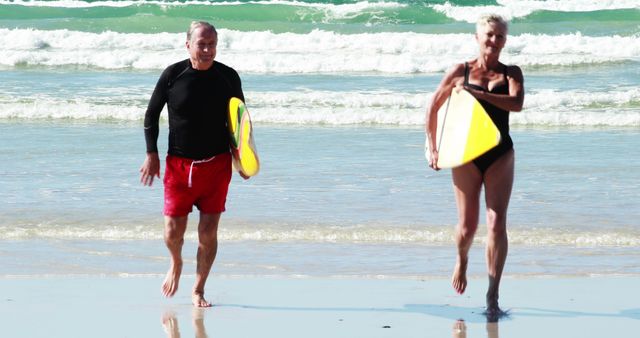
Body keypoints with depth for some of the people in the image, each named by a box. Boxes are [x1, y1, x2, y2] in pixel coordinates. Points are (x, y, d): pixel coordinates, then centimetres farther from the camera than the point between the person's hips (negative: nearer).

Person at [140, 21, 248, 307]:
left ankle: (198, 291, 14)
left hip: (217, 164, 1)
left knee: (208, 231, -1)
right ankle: (176, 264, 33)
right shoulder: (173, 75, -5)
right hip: (179, 164, 0)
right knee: (173, 232, -1)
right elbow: (151, 114, 5)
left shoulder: (228, 77, -1)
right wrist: (151, 154, -2)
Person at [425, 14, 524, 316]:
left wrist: (478, 93, -22)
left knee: (497, 223, -10)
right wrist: (433, 148, 6)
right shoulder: (460, 72, 2)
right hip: (466, 154, 0)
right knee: (467, 226, 2)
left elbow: (516, 103, -16)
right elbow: (434, 107, 9)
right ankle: (461, 260, 39)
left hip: (500, 155, 0)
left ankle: (493, 296, -7)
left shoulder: (511, 73, 4)